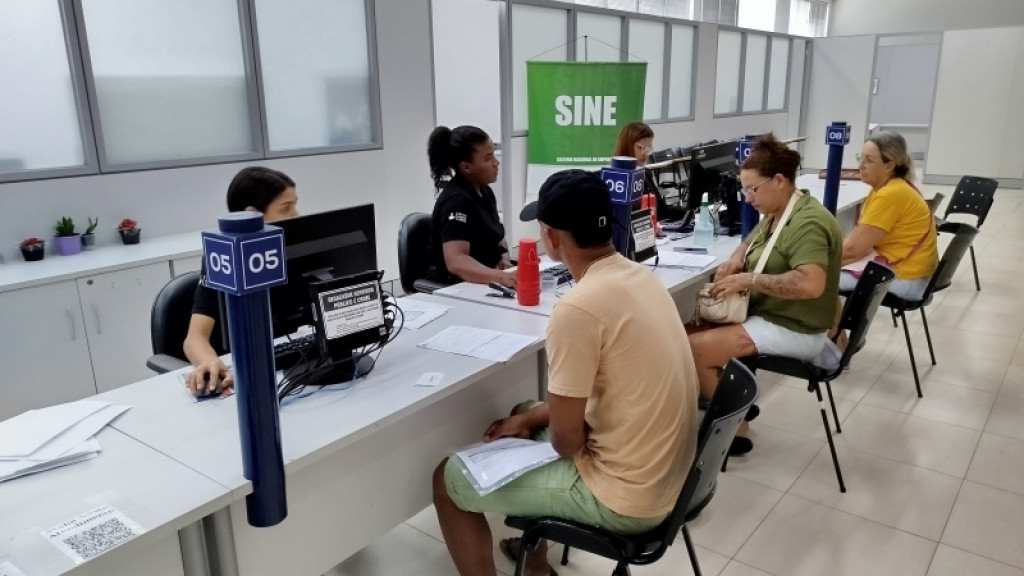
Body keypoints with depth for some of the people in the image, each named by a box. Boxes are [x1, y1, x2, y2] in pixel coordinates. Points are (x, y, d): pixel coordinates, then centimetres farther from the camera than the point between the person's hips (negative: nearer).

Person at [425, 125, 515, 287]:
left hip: (482, 284, 8)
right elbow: (456, 261, -29)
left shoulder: (484, 191, 8)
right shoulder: (456, 201, -18)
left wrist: (504, 258, 0)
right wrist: (501, 277, -43)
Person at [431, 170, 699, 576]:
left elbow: (565, 440, -20)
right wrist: (529, 418, 11)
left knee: (448, 479, 2)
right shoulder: (638, 276, 1)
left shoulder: (577, 308, -27)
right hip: (666, 472, 9)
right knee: (526, 413, 29)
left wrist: (532, 422, 2)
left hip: (626, 498, -9)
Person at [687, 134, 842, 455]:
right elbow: (753, 240, 27)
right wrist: (737, 260, 4)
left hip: (794, 330, -10)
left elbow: (811, 284, -36)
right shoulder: (777, 213, 8)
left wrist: (749, 279, -30)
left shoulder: (806, 223, -23)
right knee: (695, 328, 5)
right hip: (770, 314, 10)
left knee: (692, 350, -20)